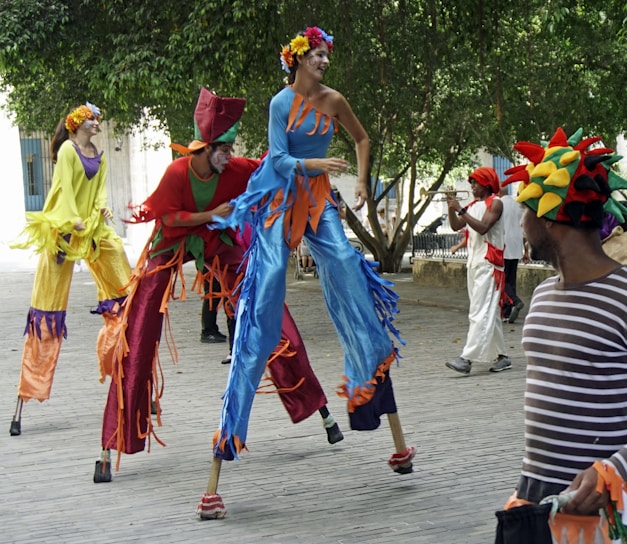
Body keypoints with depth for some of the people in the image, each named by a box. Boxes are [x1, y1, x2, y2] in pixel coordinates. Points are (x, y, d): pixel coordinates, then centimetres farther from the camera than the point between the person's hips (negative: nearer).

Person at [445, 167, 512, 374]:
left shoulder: (495, 203, -7)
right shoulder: (473, 205, 16)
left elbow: (482, 227, -19)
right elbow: (456, 225, 12)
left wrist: (460, 210, -19)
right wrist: (451, 207, -2)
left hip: (487, 264, -9)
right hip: (473, 263, 9)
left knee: (481, 313, -13)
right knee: (490, 313, 11)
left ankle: (467, 358, -22)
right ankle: (501, 356, 16)